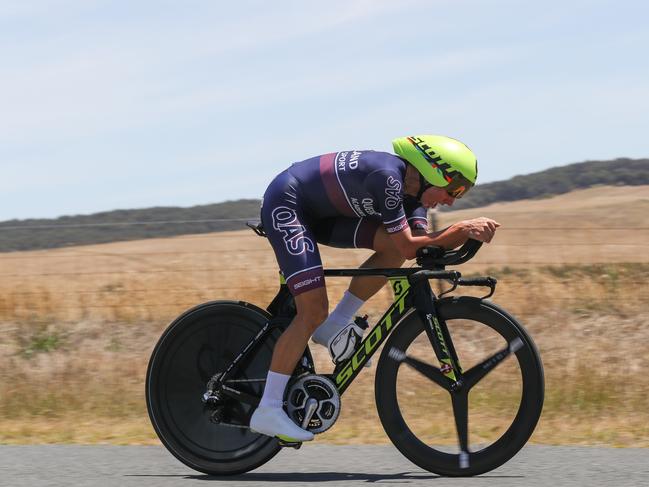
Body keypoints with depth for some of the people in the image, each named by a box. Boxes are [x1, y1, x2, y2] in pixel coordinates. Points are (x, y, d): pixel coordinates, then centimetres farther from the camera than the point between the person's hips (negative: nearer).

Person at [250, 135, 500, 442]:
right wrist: (462, 229, -25)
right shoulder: (387, 176, -27)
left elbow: (423, 245, -7)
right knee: (313, 311, -18)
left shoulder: (411, 188, 1)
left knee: (391, 246, -9)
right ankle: (267, 411, -14)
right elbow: (408, 246, -26)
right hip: (285, 205, -9)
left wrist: (466, 231, -21)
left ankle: (334, 326, 2)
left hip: (317, 213, 9)